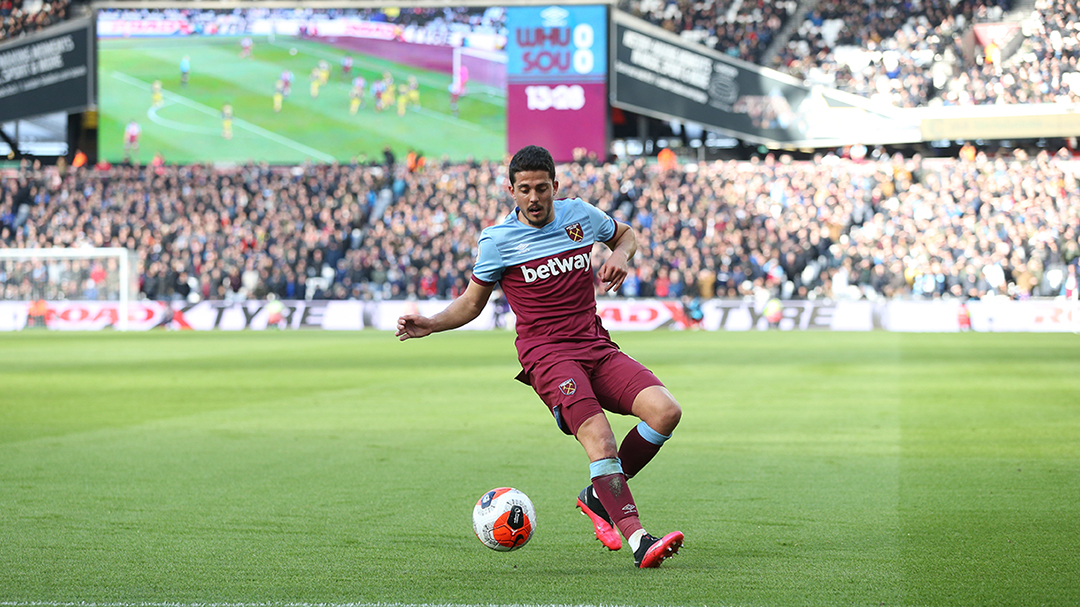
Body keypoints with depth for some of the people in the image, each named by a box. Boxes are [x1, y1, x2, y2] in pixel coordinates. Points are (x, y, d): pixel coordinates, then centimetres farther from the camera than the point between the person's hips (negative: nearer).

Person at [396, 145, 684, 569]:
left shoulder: (580, 214, 8)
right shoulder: (497, 240, -1)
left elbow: (625, 234, 28)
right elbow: (472, 302, 10)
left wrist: (620, 257, 5)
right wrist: (429, 324, -6)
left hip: (597, 347, 5)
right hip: (546, 354, -5)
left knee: (665, 411, -16)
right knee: (599, 438, -28)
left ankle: (600, 495, 3)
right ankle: (638, 542, -32)